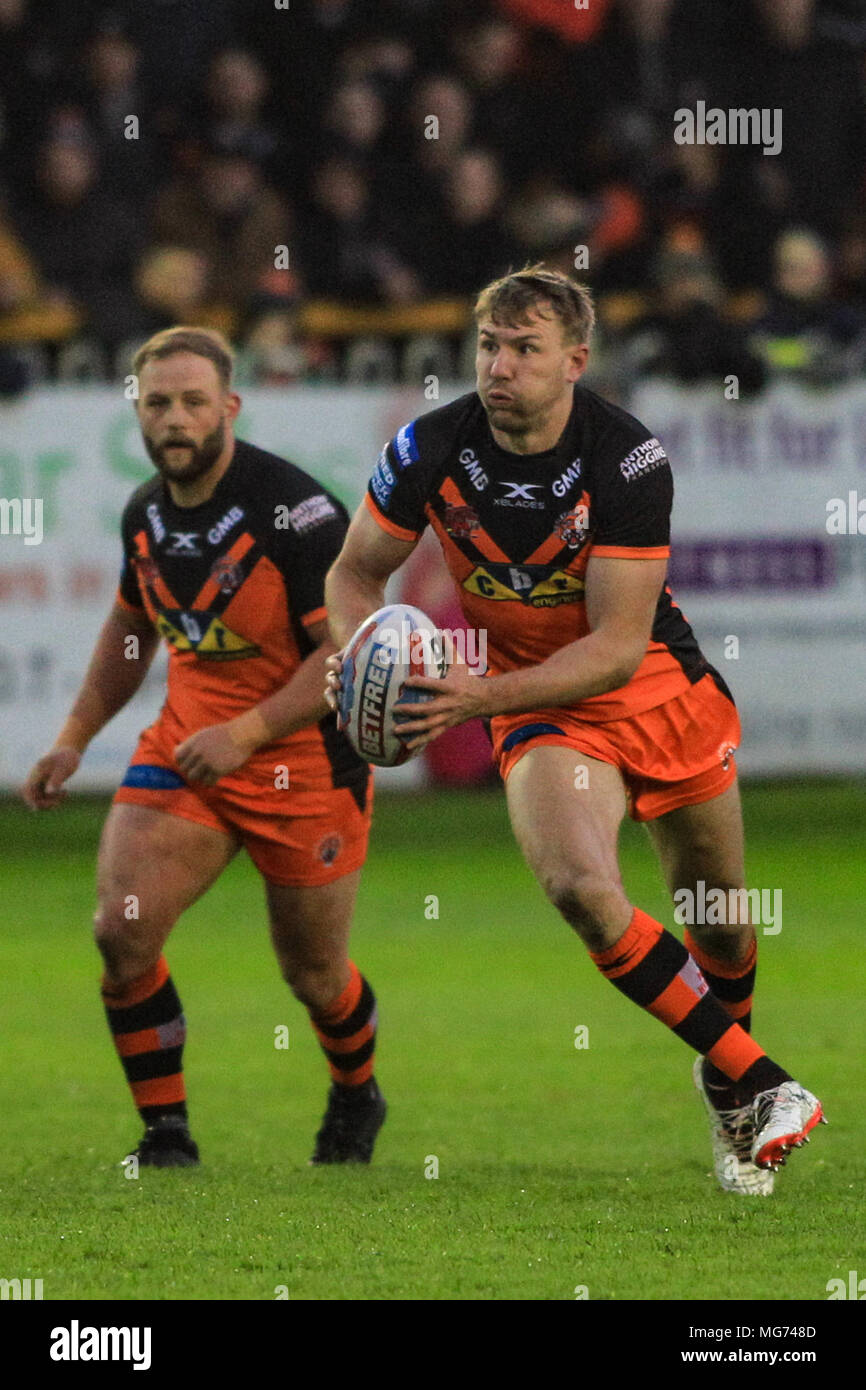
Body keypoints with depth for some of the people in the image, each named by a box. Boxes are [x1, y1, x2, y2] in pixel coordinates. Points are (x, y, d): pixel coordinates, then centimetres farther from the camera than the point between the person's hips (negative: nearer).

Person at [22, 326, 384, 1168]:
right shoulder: (145, 513, 2)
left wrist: (246, 732, -29)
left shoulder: (294, 509, -20)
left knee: (313, 975, 8)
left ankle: (356, 1099, 40)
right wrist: (74, 740, 18)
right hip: (184, 750, 5)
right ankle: (166, 1133, 1)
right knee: (123, 932, -13)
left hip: (304, 760, -5)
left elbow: (351, 647, -22)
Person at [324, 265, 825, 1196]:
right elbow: (356, 570, 1)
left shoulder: (630, 461, -23)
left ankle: (726, 1086, 44)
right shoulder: (431, 450, -15)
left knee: (722, 932, 11)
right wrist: (360, 650, -21)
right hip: (540, 710, 0)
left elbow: (617, 647, -24)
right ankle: (756, 1084, -14)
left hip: (663, 691, 0)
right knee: (580, 887, -27)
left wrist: (480, 696, -34)